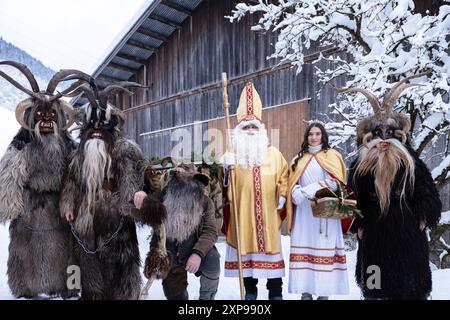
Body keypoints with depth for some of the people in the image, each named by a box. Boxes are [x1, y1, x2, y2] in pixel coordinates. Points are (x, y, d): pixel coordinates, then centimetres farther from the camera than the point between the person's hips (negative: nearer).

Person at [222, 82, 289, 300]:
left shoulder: (273, 153, 8)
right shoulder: (232, 154, 4)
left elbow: (284, 174, 15)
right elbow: (225, 185, -1)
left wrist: (282, 195, 3)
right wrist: (226, 168, -19)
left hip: (267, 212, 1)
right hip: (242, 212, 0)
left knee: (271, 247, 4)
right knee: (245, 249, 7)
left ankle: (275, 292, 16)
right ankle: (250, 290, 22)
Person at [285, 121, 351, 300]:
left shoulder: (332, 156, 7)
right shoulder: (299, 159, 17)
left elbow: (337, 182, -4)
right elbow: (293, 185, 13)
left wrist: (311, 189, -14)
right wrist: (298, 194, -10)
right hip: (304, 213, 3)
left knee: (324, 248, -4)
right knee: (304, 246, 0)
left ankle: (324, 292, 2)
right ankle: (306, 291, 5)